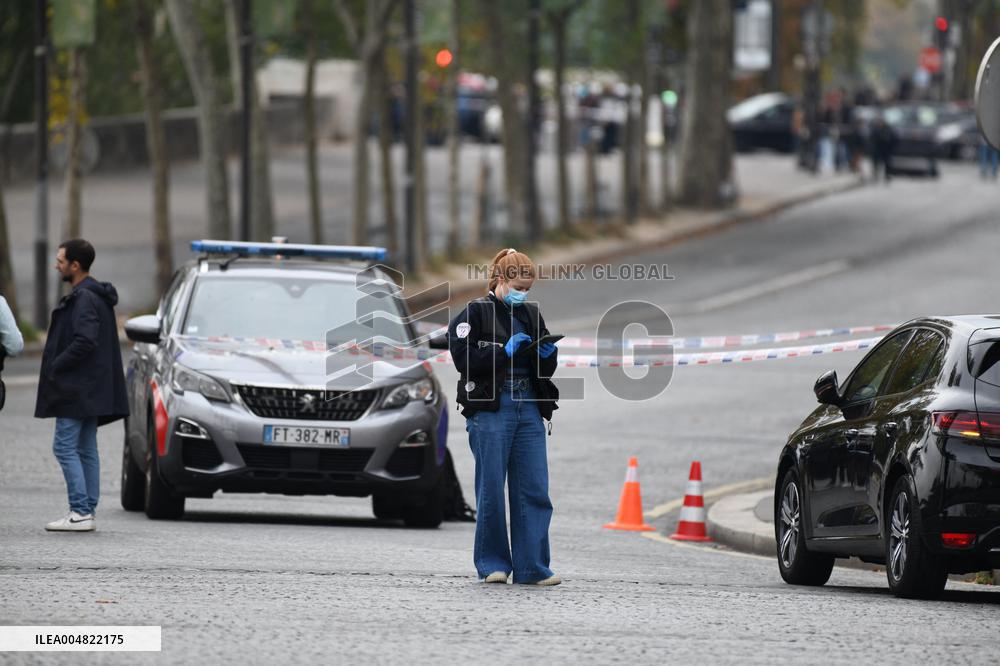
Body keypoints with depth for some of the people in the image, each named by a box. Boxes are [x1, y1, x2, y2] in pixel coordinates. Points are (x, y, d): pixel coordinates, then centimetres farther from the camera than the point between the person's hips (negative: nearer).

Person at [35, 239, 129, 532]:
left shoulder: (84, 299, -17)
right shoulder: (98, 296, 15)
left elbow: (85, 341, -26)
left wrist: (55, 367, -16)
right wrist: (56, 367, 15)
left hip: (76, 388, -10)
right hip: (92, 389, 10)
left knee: (65, 446, -8)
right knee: (86, 449, 10)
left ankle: (80, 511, -11)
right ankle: (87, 512, 11)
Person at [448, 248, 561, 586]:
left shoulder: (531, 314, 17)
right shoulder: (476, 312, 0)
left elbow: (545, 369, 21)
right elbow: (463, 359, -11)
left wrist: (547, 354, -1)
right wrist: (505, 351, -16)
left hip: (529, 409, 5)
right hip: (490, 409, -5)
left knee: (534, 491, -2)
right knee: (491, 490, -2)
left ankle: (532, 567, -1)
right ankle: (492, 564, 8)